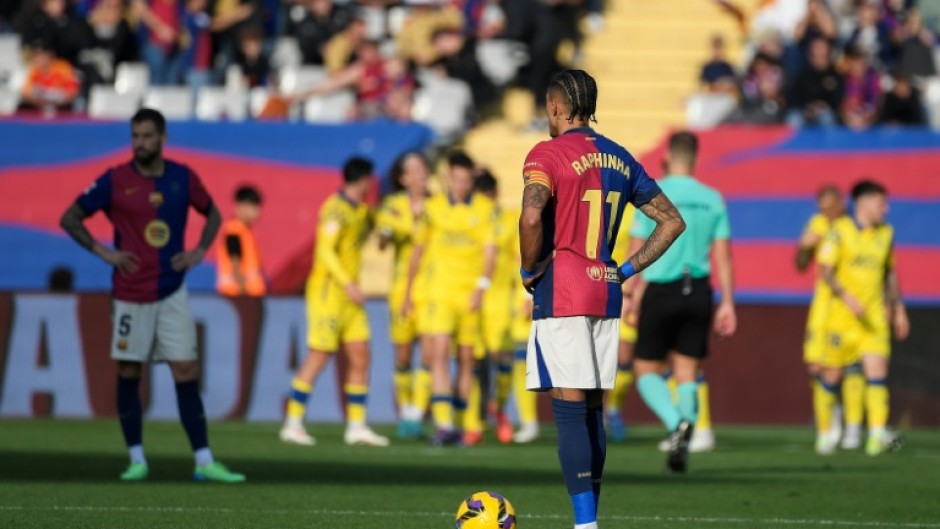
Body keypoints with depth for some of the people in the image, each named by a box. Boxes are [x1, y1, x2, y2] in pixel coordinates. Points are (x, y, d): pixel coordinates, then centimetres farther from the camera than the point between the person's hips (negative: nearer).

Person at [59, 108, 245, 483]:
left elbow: (213, 214, 20)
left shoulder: (183, 178, 3)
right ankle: (137, 460, 11)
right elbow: (70, 218, 1)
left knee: (187, 375, -2)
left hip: (173, 292, 2)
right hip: (130, 294, -2)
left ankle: (204, 462, -3)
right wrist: (102, 252, -9)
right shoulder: (115, 181, -5)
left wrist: (199, 252, 4)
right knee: (128, 375, 2)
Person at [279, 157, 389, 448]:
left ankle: (356, 426, 8)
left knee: (360, 358, 4)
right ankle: (293, 424, -2)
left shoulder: (360, 210, 13)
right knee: (319, 357, -7)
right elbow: (326, 250, -22)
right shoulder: (336, 209, -14)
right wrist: (348, 284, -27)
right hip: (327, 291, -9)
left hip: (349, 294, 9)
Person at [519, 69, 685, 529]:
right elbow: (672, 221, 17)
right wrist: (630, 269, 14)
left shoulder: (547, 154, -7)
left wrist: (530, 269, -9)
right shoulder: (620, 159, 14)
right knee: (592, 412, 12)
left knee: (570, 410, -9)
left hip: (561, 295, -7)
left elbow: (532, 216, -25)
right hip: (607, 294, 7)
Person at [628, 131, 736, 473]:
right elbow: (723, 255, 3)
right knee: (687, 374, 11)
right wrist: (727, 304, 6)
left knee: (647, 370, 7)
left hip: (660, 290, -3)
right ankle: (683, 446, 3)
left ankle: (676, 422, -20)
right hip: (698, 291, 3)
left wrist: (631, 294, 2)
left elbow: (636, 252, -6)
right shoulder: (712, 199, 5)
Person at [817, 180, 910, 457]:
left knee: (877, 369, -14)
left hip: (875, 316, 3)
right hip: (843, 313, -3)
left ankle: (877, 435, -24)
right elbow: (825, 270, -11)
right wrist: (848, 298, -24)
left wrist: (898, 309, 22)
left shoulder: (885, 234, 12)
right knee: (832, 373, 4)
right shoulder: (840, 231, -5)